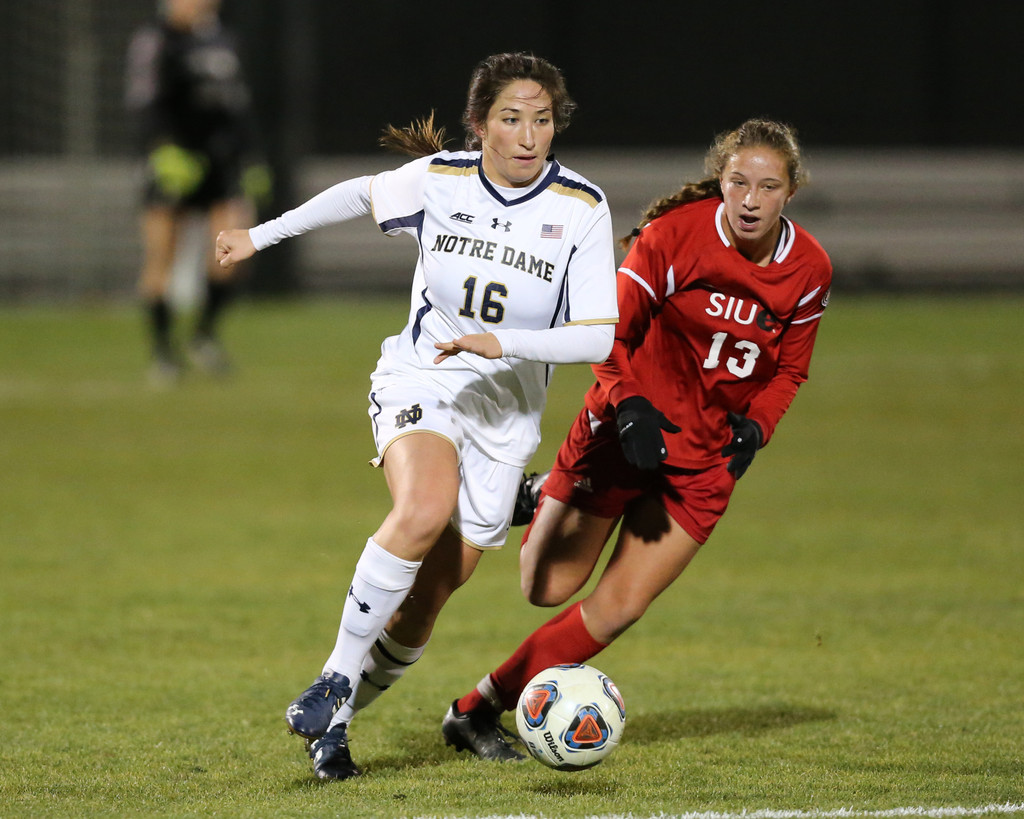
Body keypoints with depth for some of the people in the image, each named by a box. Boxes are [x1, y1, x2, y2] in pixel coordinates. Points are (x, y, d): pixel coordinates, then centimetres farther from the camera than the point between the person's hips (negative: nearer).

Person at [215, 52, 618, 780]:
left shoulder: (583, 210, -9)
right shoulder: (438, 180, -6)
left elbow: (598, 336, -13)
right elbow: (360, 194, 15)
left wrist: (499, 343, -25)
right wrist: (262, 235, 22)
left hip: (504, 412, 1)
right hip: (419, 384, -1)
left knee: (423, 605, 0)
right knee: (424, 511, -34)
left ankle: (335, 720, 23)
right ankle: (337, 676, -22)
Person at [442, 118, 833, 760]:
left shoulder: (809, 269, -4)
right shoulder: (676, 234, -15)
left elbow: (788, 370, 10)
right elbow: (610, 331, -7)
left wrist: (753, 428, -8)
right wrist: (629, 406, -22)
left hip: (705, 454, 3)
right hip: (634, 424, -3)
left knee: (619, 608, -4)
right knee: (548, 588, -1)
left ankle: (479, 710, 7)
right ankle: (542, 495, 32)